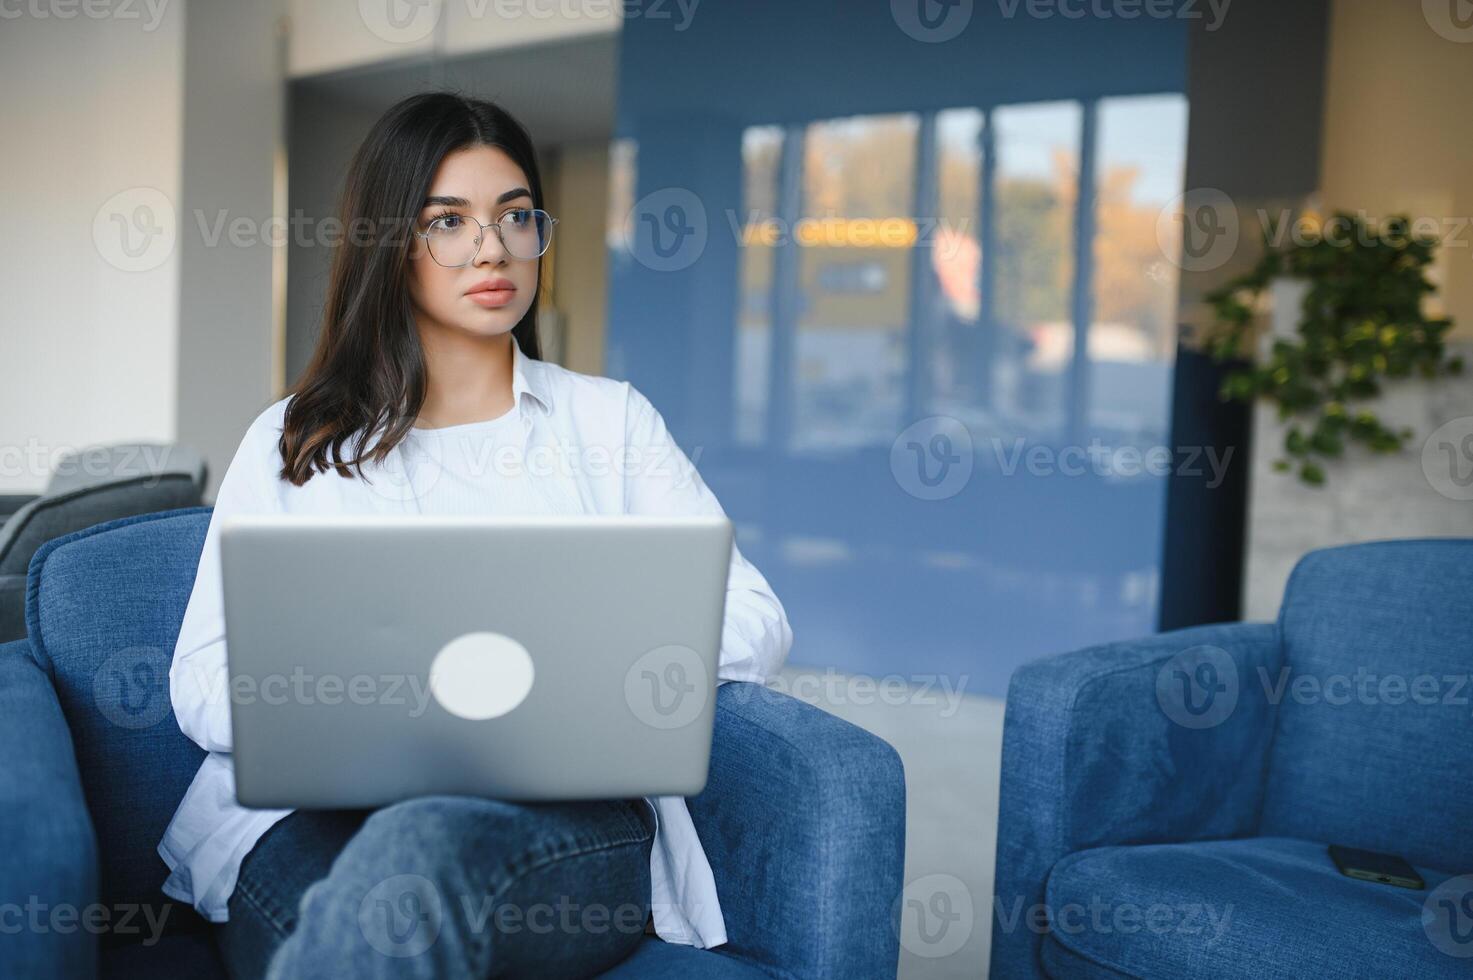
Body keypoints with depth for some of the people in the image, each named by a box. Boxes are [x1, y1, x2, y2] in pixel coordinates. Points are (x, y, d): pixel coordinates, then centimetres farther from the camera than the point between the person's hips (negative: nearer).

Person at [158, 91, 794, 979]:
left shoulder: (611, 421, 18)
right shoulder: (292, 441, 18)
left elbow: (757, 621, 9)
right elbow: (204, 682, 8)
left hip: (567, 813, 0)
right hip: (316, 812, 0)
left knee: (421, 851, -37)